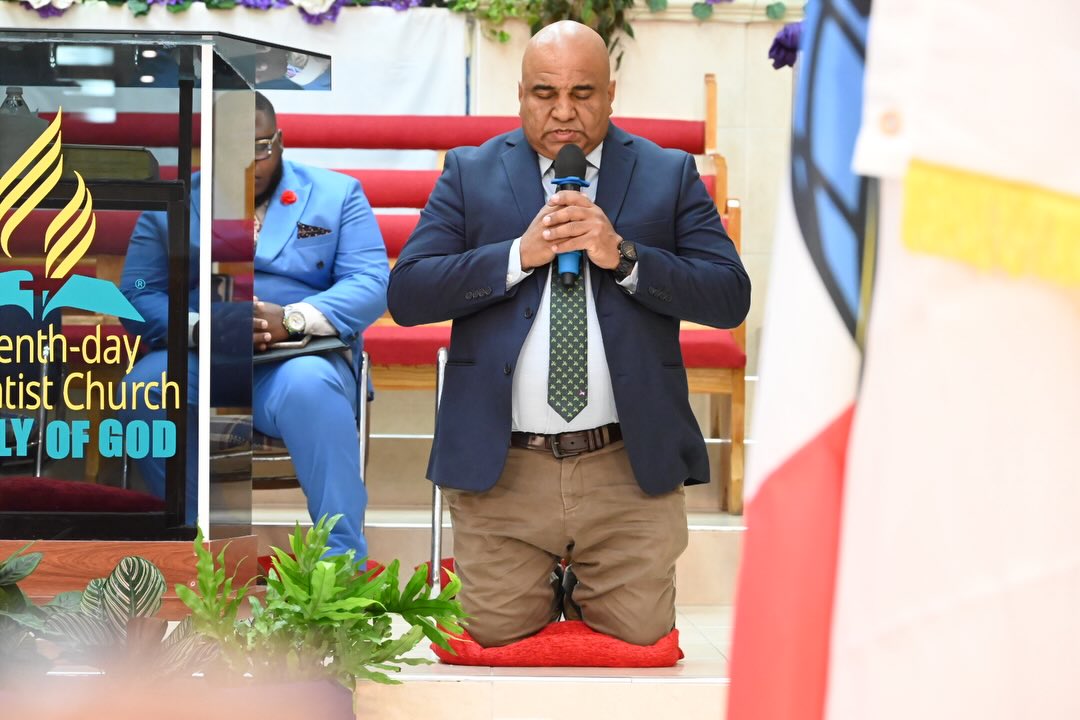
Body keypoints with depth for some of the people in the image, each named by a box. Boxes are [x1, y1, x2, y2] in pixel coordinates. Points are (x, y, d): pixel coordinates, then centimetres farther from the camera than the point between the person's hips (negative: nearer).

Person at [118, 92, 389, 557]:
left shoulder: (337, 195, 11)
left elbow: (370, 285, -2)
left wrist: (290, 320, -21)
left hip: (301, 360, -1)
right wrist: (200, 327, -20)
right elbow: (137, 295, 2)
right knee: (146, 385, -32)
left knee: (308, 385, -37)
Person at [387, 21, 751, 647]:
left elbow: (730, 298, -4)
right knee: (497, 632, 4)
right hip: (499, 466, 0)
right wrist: (519, 254, -16)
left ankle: (588, 590, 35)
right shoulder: (470, 173, 5)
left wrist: (624, 256, -17)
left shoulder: (670, 175, 5)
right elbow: (407, 294, -5)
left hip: (632, 467, 0)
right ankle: (545, 586, 37)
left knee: (642, 632, 3)